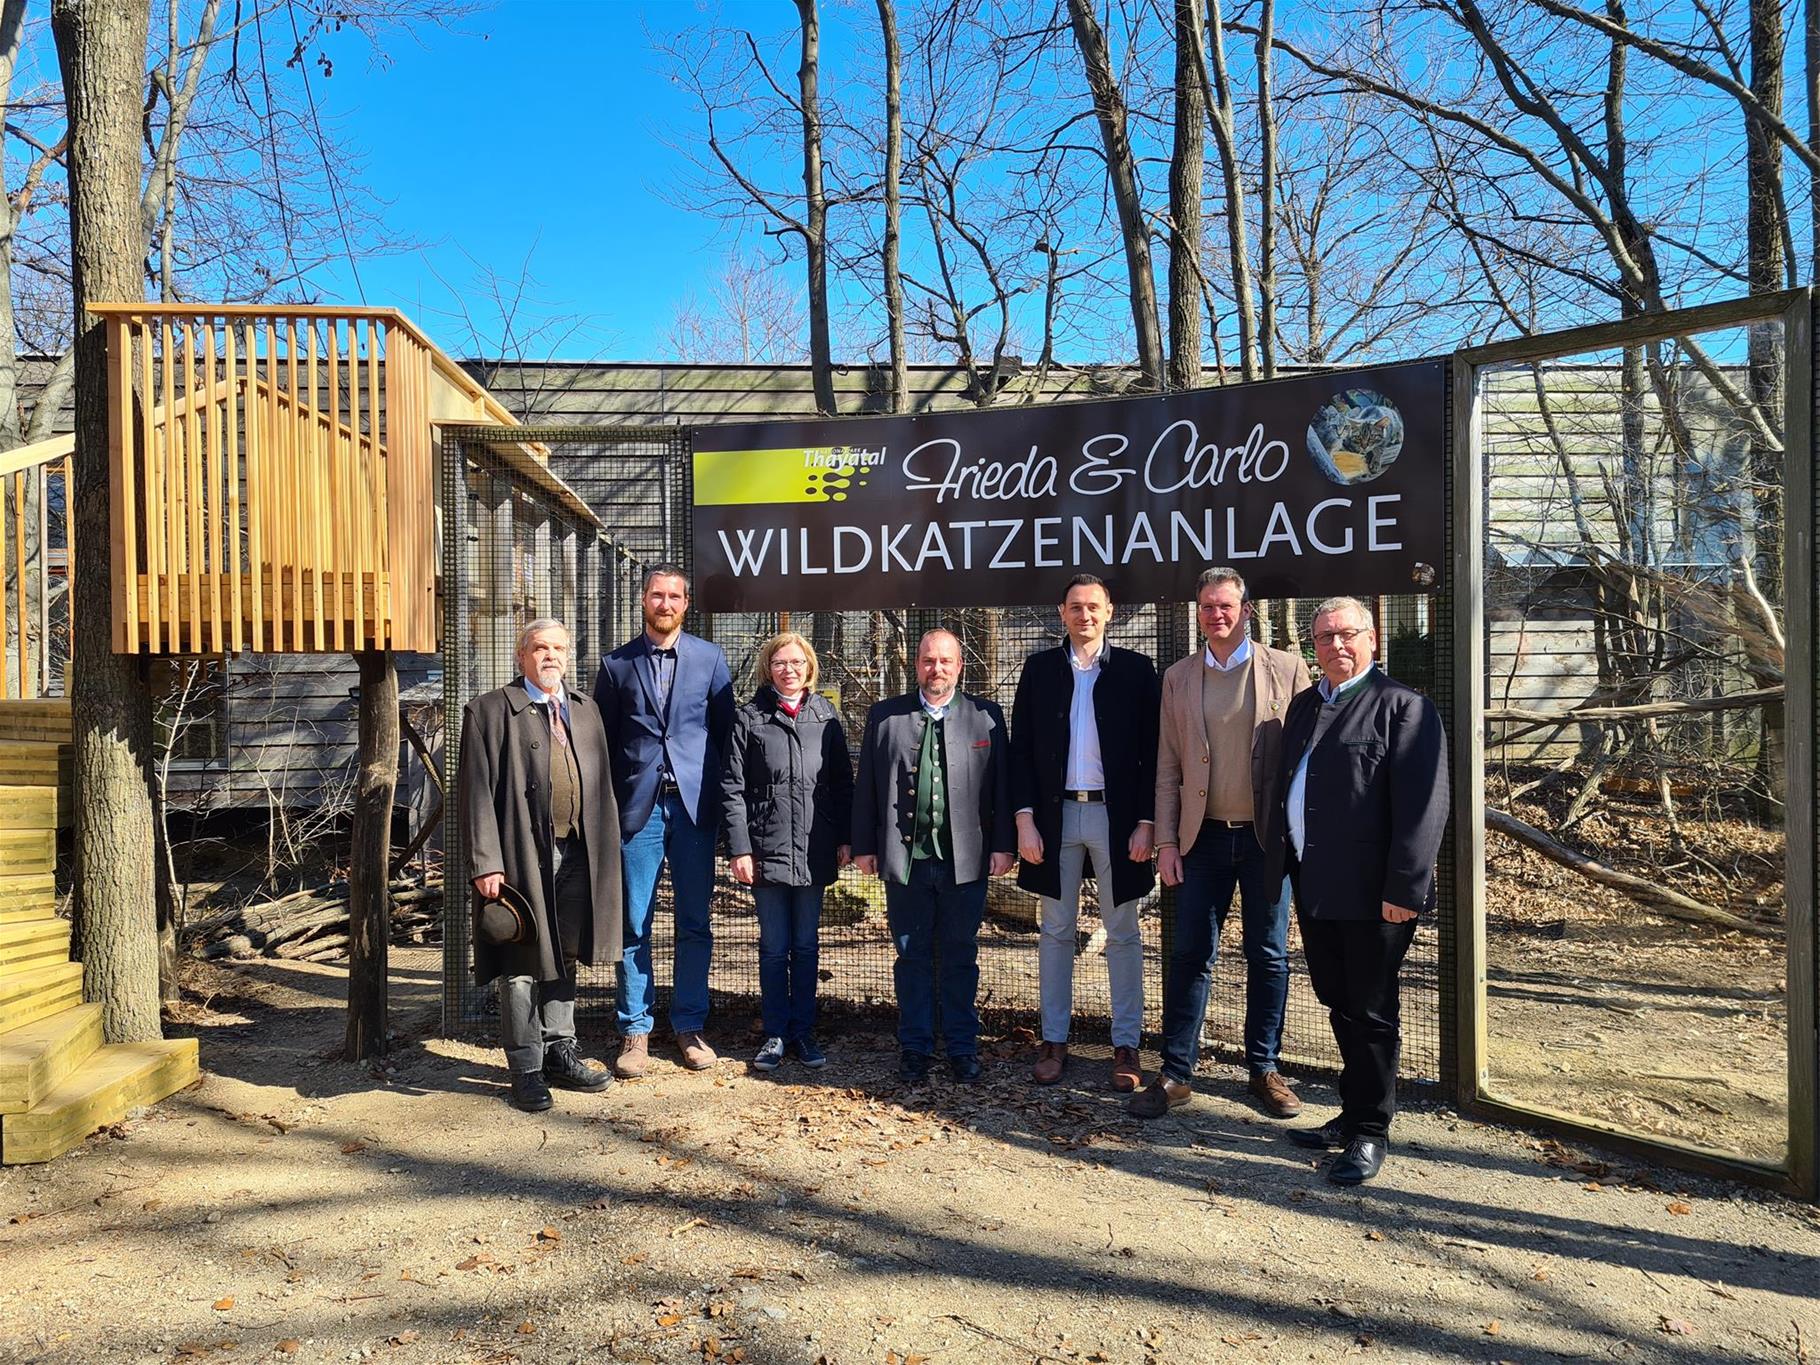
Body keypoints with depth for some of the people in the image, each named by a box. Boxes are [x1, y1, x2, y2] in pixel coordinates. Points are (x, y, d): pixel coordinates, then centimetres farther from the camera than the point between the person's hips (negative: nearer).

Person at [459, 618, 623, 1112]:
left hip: (577, 854, 5)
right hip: (522, 855, -5)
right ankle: (527, 1067, 17)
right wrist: (485, 863, -15)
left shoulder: (585, 710, 14)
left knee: (564, 958, 16)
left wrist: (607, 854, 8)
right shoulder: (490, 710, -3)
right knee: (523, 964, 4)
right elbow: (476, 792, -8)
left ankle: (560, 1051, 30)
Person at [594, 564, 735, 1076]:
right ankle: (635, 1030, 16)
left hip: (694, 805, 0)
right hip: (638, 807, 0)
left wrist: (727, 801, 1)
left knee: (694, 923, 6)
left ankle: (689, 1026, 19)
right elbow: (602, 741, 7)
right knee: (633, 925, 4)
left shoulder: (710, 658, 7)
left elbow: (726, 731, 7)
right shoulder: (617, 663, 6)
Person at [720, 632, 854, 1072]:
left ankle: (803, 1031, 22)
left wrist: (844, 839, 2)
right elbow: (732, 788, -3)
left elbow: (843, 783, 7)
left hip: (814, 850, 2)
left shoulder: (826, 716, 5)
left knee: (807, 945, 11)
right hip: (767, 849, -2)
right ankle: (776, 1034, 19)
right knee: (775, 947, 6)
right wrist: (739, 849, -9)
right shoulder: (748, 718, -1)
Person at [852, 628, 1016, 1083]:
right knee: (912, 957, 10)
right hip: (905, 857, 1)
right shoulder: (884, 716, 5)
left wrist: (1003, 845, -2)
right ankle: (915, 1048, 22)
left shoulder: (986, 717, 4)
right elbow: (866, 786, 6)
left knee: (960, 958, 9)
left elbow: (1001, 786, 3)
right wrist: (864, 846, 2)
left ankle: (962, 1049, 22)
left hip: (965, 858, 0)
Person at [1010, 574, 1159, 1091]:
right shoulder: (1039, 668, 5)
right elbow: (1021, 748, 4)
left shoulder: (1135, 669, 1)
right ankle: (1054, 1040, 19)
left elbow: (1150, 751, 0)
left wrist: (1145, 822, -7)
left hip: (1116, 816, -1)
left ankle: (1126, 1044, 16)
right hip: (1056, 815, 1)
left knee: (1122, 933, 7)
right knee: (1057, 931, 10)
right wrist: (1025, 819, -4)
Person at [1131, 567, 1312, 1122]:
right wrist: (1165, 841, 1)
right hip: (1203, 836, 1)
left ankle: (1264, 1070, 23)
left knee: (1268, 956, 9)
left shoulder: (1286, 669, 0)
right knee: (1189, 955, 3)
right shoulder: (1178, 677, 7)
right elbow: (1168, 766, 6)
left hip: (1269, 836, -1)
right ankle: (1176, 1073, 13)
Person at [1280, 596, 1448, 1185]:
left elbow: (1423, 805, -15)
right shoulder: (1304, 706, 14)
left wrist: (1404, 889, -19)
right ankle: (1353, 1113, 32)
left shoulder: (1402, 706, -9)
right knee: (1340, 1005, 17)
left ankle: (1370, 1131, 19)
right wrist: (1293, 871, 12)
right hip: (1315, 890, 7)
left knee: (1371, 1013, 5)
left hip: (1372, 893, -7)